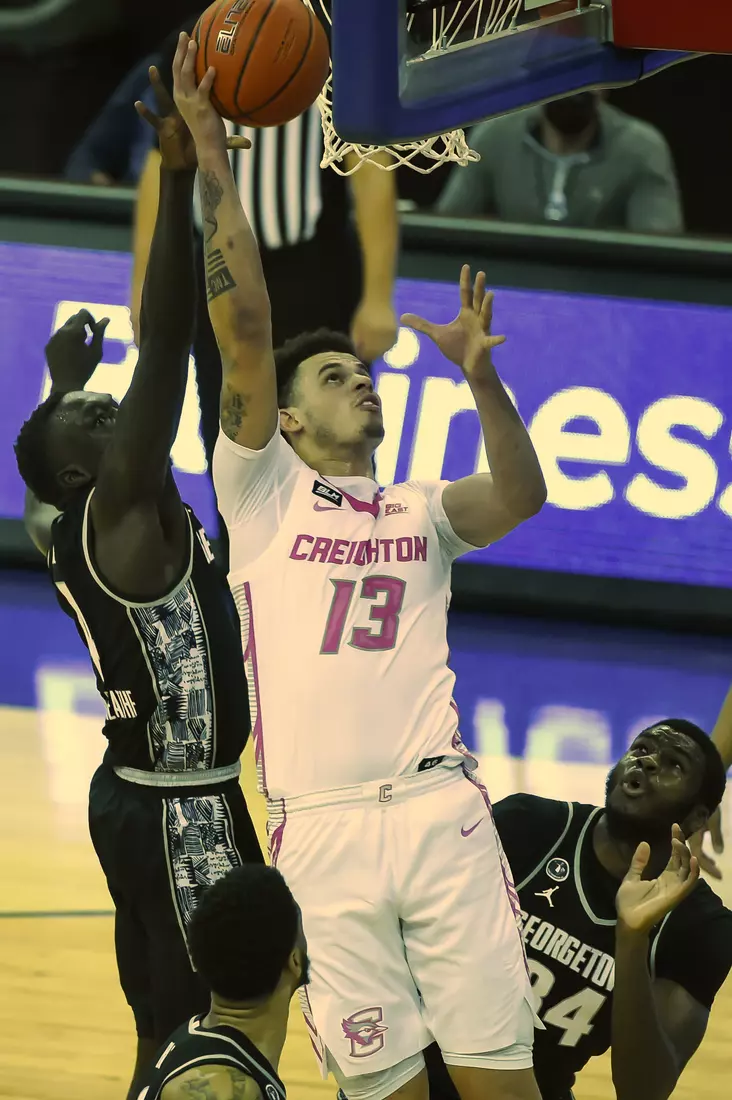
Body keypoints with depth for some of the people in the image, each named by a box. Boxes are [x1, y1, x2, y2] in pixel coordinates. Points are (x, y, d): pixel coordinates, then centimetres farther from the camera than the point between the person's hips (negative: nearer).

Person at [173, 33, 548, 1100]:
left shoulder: (422, 513, 18)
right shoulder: (262, 492, 11)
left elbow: (522, 497, -3)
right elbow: (244, 327, 1)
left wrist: (480, 374, -17)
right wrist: (210, 154, -5)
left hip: (438, 808, 2)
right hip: (322, 832, -2)